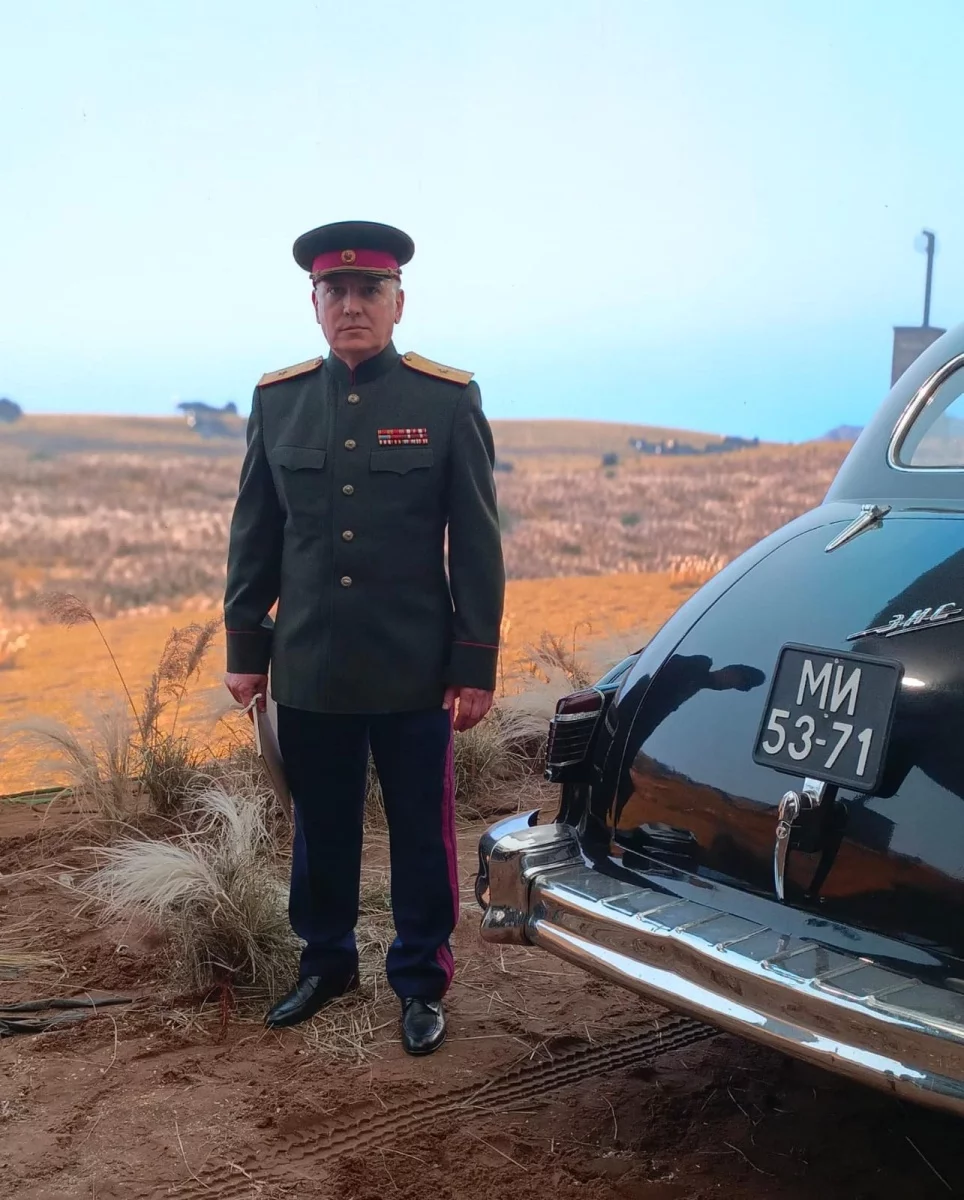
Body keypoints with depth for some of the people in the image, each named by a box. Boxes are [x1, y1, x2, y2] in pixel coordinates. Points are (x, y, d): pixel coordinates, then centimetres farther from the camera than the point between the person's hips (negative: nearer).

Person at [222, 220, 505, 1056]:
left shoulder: (449, 401, -4)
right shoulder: (277, 399, 4)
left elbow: (477, 545, -4)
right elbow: (254, 537, 9)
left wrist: (476, 667, -6)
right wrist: (246, 650, 7)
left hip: (415, 674, -2)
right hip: (309, 672, 3)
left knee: (422, 835, 10)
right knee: (320, 830, 17)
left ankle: (422, 982, 27)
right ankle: (326, 962, 37)